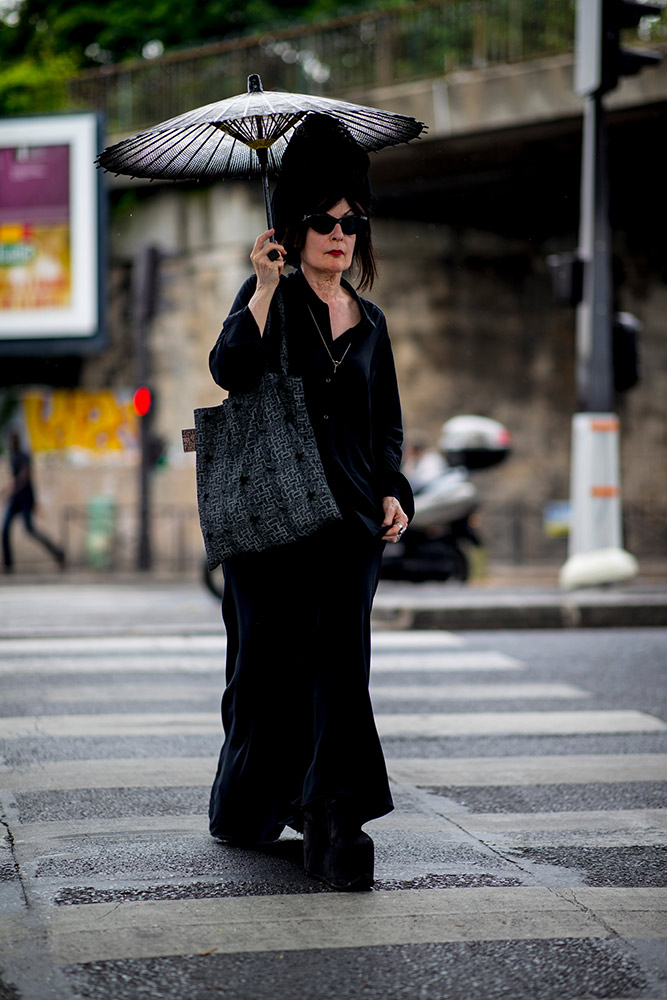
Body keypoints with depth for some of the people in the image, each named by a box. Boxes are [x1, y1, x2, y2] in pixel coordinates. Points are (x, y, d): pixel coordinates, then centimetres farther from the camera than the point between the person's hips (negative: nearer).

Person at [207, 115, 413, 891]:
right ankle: (244, 808, 19)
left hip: (351, 516, 3)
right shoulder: (270, 297, 3)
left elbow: (387, 423, 22)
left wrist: (393, 492, 7)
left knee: (336, 657, -7)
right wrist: (266, 289, -23)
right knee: (271, 661, 1)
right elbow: (230, 370, -15)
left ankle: (330, 814, -7)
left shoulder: (369, 323, 17)